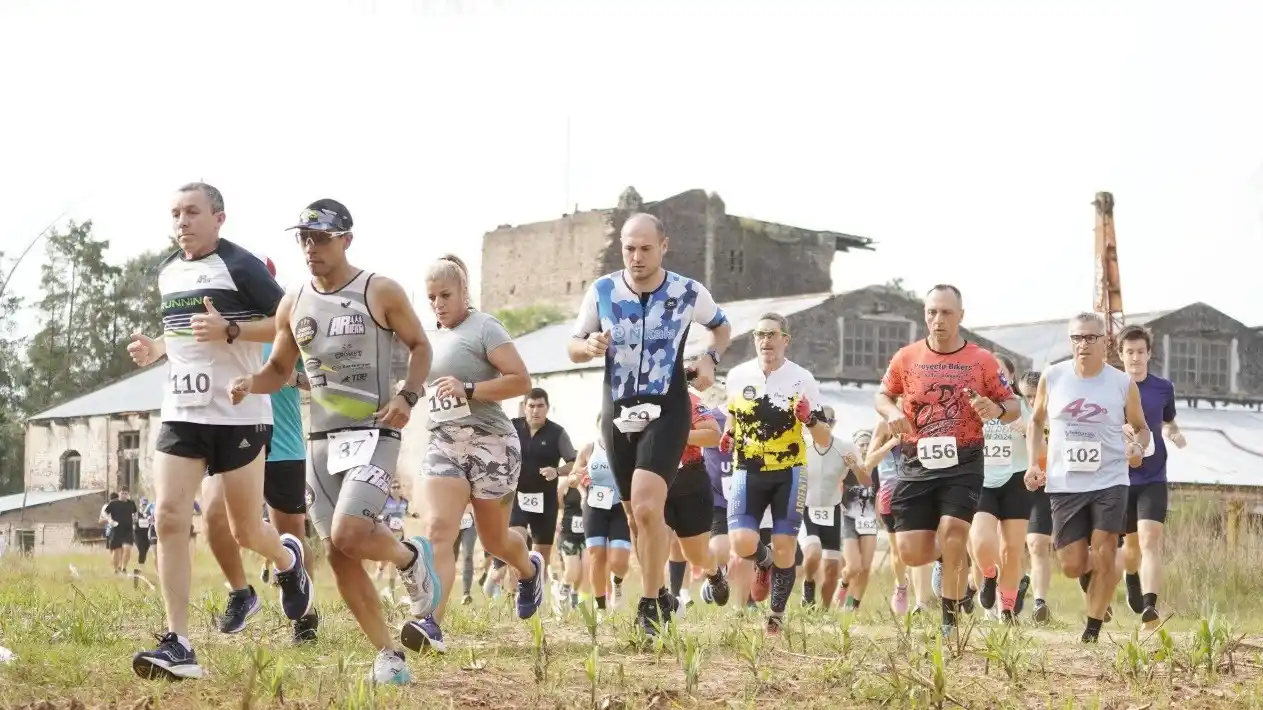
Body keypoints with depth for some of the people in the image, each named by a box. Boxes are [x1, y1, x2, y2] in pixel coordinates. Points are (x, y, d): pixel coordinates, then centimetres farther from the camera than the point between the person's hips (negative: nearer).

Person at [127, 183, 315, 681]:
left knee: (245, 531, 5)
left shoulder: (240, 266, -9)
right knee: (169, 517, -12)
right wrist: (155, 348, 9)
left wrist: (230, 330, -24)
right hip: (181, 414, 5)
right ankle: (177, 645, -12)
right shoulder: (167, 273, 12)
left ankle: (288, 559, 43)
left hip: (239, 416, -5)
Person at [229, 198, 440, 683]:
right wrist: (251, 384, -5)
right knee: (337, 555, 2)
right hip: (320, 438, 6)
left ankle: (411, 558, 10)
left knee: (348, 536, -23)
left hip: (373, 432, -6)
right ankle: (387, 654, 12)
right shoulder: (293, 305, 8)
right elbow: (280, 370, 17)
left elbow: (419, 345, 4)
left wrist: (408, 395, -13)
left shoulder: (381, 293, -5)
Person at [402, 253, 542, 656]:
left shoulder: (484, 328, -7)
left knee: (494, 539, 10)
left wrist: (468, 390, -23)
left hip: (489, 443, -5)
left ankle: (530, 570, 46)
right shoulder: (434, 337, 15)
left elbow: (521, 381, -15)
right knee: (438, 530, -16)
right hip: (443, 445, 5)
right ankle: (431, 624, -29)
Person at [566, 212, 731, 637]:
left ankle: (649, 606, -12)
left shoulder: (688, 293, -5)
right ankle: (658, 596, 29)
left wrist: (710, 359, -4)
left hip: (666, 413, -3)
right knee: (636, 515, 11)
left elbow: (721, 326, 16)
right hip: (618, 414, 3)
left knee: (646, 507, -21)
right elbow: (573, 347, 8)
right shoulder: (602, 292, -2)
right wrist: (589, 347, -15)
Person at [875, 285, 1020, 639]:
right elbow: (882, 394, 17)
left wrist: (996, 410, -18)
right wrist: (892, 412, -7)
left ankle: (951, 620, -5)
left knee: (952, 534, -20)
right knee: (911, 554, -4)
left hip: (963, 462, -2)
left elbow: (1013, 406, 6)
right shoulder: (907, 357, 4)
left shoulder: (982, 360, 0)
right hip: (917, 462, 2)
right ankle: (955, 556, 33)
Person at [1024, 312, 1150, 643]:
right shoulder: (1052, 377, -1)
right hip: (1064, 484, 1)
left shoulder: (1123, 384, -3)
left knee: (1103, 557, -8)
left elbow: (1141, 427, 10)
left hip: (1109, 482, -1)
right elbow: (1036, 421, 13)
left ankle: (1093, 628, 7)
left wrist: (1138, 446, -13)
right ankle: (1090, 572, 37)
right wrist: (1033, 463, 0)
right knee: (1072, 565, 0)